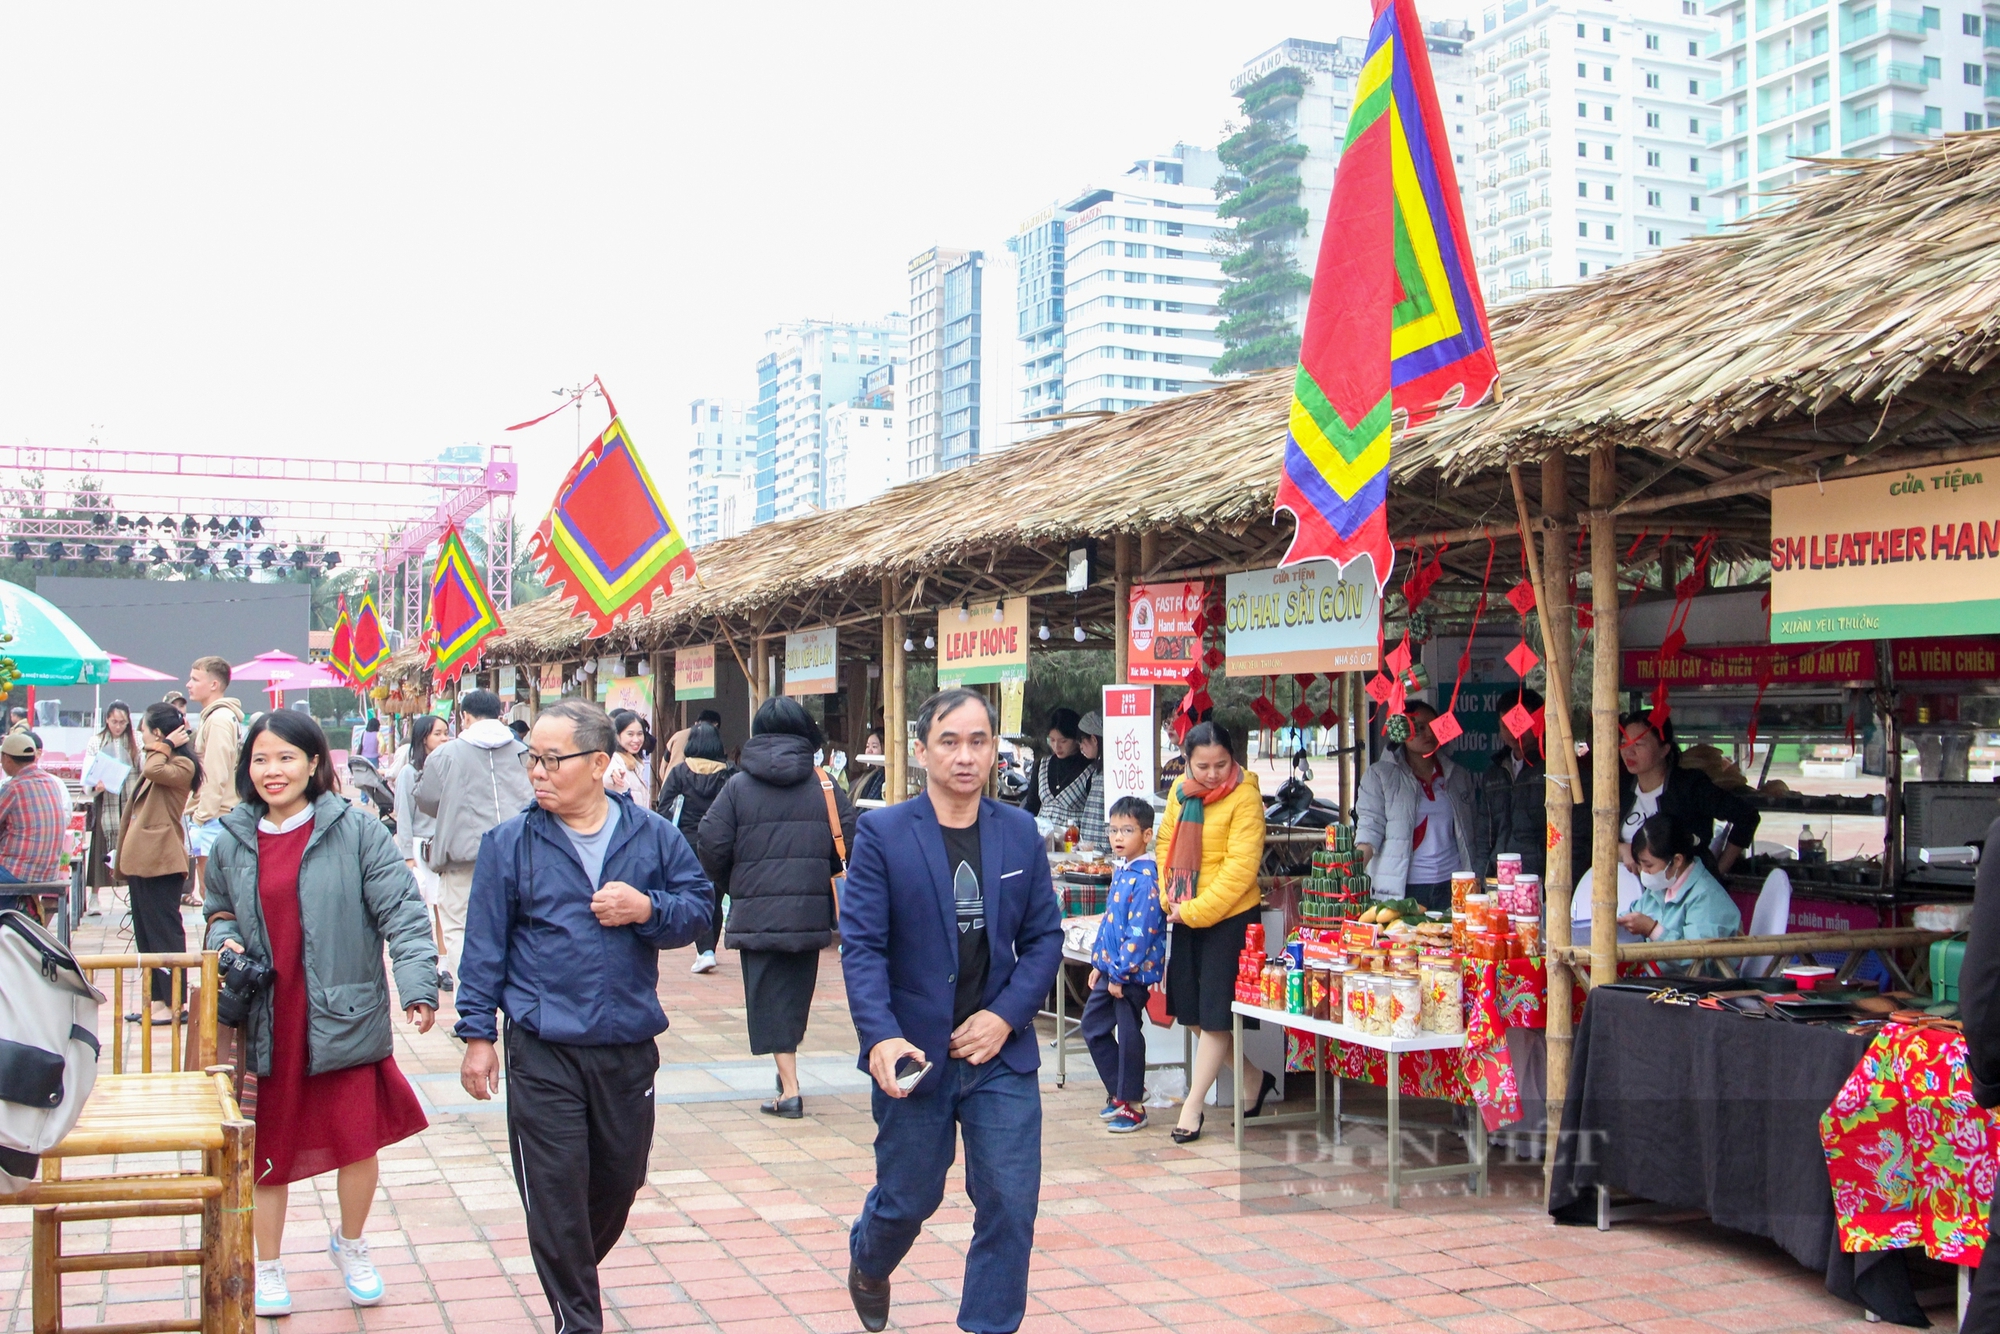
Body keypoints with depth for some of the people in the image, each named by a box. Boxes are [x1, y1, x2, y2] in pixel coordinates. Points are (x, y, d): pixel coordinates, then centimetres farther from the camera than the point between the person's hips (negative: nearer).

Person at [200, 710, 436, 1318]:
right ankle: (268, 1265, 30)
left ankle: (351, 1244, 33)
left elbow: (402, 912, -11)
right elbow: (219, 912, 22)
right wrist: (225, 939, -1)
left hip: (343, 1016, -3)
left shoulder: (356, 831, -7)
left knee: (357, 1140, 6)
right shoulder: (231, 841, 6)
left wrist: (417, 986, -22)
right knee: (268, 1145, 11)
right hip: (265, 1022, 3)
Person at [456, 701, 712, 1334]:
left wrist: (648, 909, -17)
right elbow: (485, 943, 0)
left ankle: (576, 1267, 44)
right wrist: (477, 1034, -1)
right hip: (542, 1051, -2)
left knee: (621, 1178, 17)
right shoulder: (510, 842, -3)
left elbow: (698, 908, 4)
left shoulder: (653, 836, 0)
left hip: (629, 1048, 3)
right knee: (554, 1193, 0)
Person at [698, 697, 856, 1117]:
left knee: (770, 998, 1)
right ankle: (787, 1074, 30)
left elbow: (711, 844, -7)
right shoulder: (823, 784, 1)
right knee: (797, 991, 18)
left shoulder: (738, 785, -3)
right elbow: (849, 841, -4)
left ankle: (789, 1090, -4)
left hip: (757, 912, -2)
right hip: (810, 910, 2)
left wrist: (732, 886, 10)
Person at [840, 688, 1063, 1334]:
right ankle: (868, 1265, 48)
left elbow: (1044, 937, 4)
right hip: (914, 1055, -2)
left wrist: (1006, 1016, -9)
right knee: (908, 1199, 14)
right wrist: (881, 1037, -24)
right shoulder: (882, 834, -7)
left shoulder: (1021, 833, 2)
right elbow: (861, 945, -12)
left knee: (1010, 1206, -1)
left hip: (1001, 1052, 2)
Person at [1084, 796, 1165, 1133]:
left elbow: (1140, 932, -23)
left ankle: (1133, 1106, 12)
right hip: (1111, 968, 10)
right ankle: (1120, 1092, 28)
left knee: (1128, 1035, -1)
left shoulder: (1145, 878, -19)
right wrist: (1099, 964, 15)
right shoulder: (1121, 872, 11)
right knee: (1092, 1028, 15)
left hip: (1134, 972, -10)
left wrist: (1120, 973, -20)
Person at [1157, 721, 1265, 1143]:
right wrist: (1170, 898, -2)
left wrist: (1196, 911, -19)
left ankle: (1193, 1105, 10)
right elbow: (1166, 844, 13)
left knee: (1215, 1014, 0)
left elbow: (1241, 867, -18)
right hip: (1184, 916, 7)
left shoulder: (1245, 797, -14)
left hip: (1228, 916, -7)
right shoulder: (1179, 792, 5)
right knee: (1193, 1013, 12)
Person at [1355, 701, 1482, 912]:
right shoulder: (1379, 775, 1)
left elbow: (1473, 836, 17)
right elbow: (1370, 829, -6)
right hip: (1400, 890, -3)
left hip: (1450, 886, 3)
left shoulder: (1459, 777, 14)